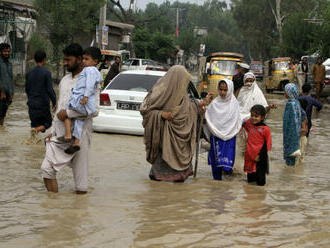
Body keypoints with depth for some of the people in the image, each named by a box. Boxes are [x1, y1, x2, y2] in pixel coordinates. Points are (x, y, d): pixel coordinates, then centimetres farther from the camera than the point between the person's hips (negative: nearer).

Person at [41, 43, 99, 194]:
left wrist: (68, 113, -15)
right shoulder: (64, 80, 17)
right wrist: (52, 131, 16)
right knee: (47, 167, -3)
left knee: (80, 169, -2)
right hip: (60, 134, 7)